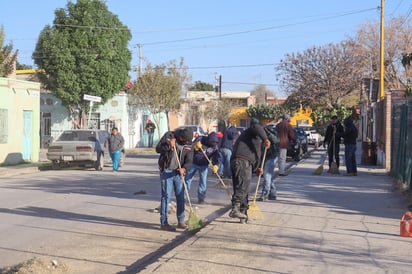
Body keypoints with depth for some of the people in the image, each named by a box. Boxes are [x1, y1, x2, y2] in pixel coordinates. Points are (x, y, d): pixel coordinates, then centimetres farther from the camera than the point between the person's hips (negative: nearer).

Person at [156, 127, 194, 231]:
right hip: (166, 171, -4)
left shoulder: (188, 144, -1)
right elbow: (158, 149, -8)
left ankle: (181, 221, 19)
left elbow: (189, 161, -5)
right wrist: (168, 146, -24)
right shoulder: (169, 136, -10)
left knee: (181, 197, 6)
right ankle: (164, 223, 0)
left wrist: (184, 168, -25)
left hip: (179, 172, 4)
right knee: (166, 196, -4)